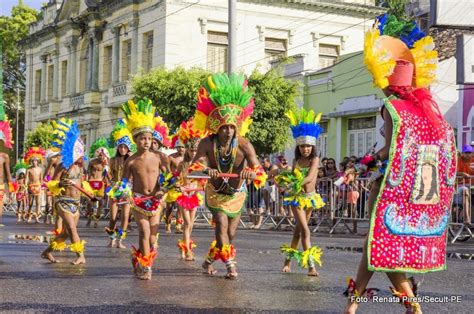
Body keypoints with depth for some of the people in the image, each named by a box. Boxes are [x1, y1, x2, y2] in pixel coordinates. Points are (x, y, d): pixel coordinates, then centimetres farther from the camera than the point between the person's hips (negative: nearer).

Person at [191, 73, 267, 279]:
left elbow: (259, 171, -30)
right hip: (215, 192, -1)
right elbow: (194, 166, -26)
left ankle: (209, 261, 33)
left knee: (230, 233, 9)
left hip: (237, 194, 1)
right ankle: (230, 266, -15)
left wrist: (251, 174, -54)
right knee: (222, 226, -19)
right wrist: (206, 171, -49)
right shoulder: (208, 143, -21)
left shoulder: (243, 145, -25)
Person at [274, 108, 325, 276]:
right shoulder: (296, 160, 1)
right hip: (297, 197, 0)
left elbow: (309, 177, -23)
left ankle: (288, 260, 27)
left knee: (298, 229, 13)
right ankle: (311, 266, -17)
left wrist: (294, 185, -36)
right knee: (305, 230, -11)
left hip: (310, 197, 0)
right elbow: (292, 178, 9)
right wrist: (284, 180, -14)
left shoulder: (315, 159, -8)